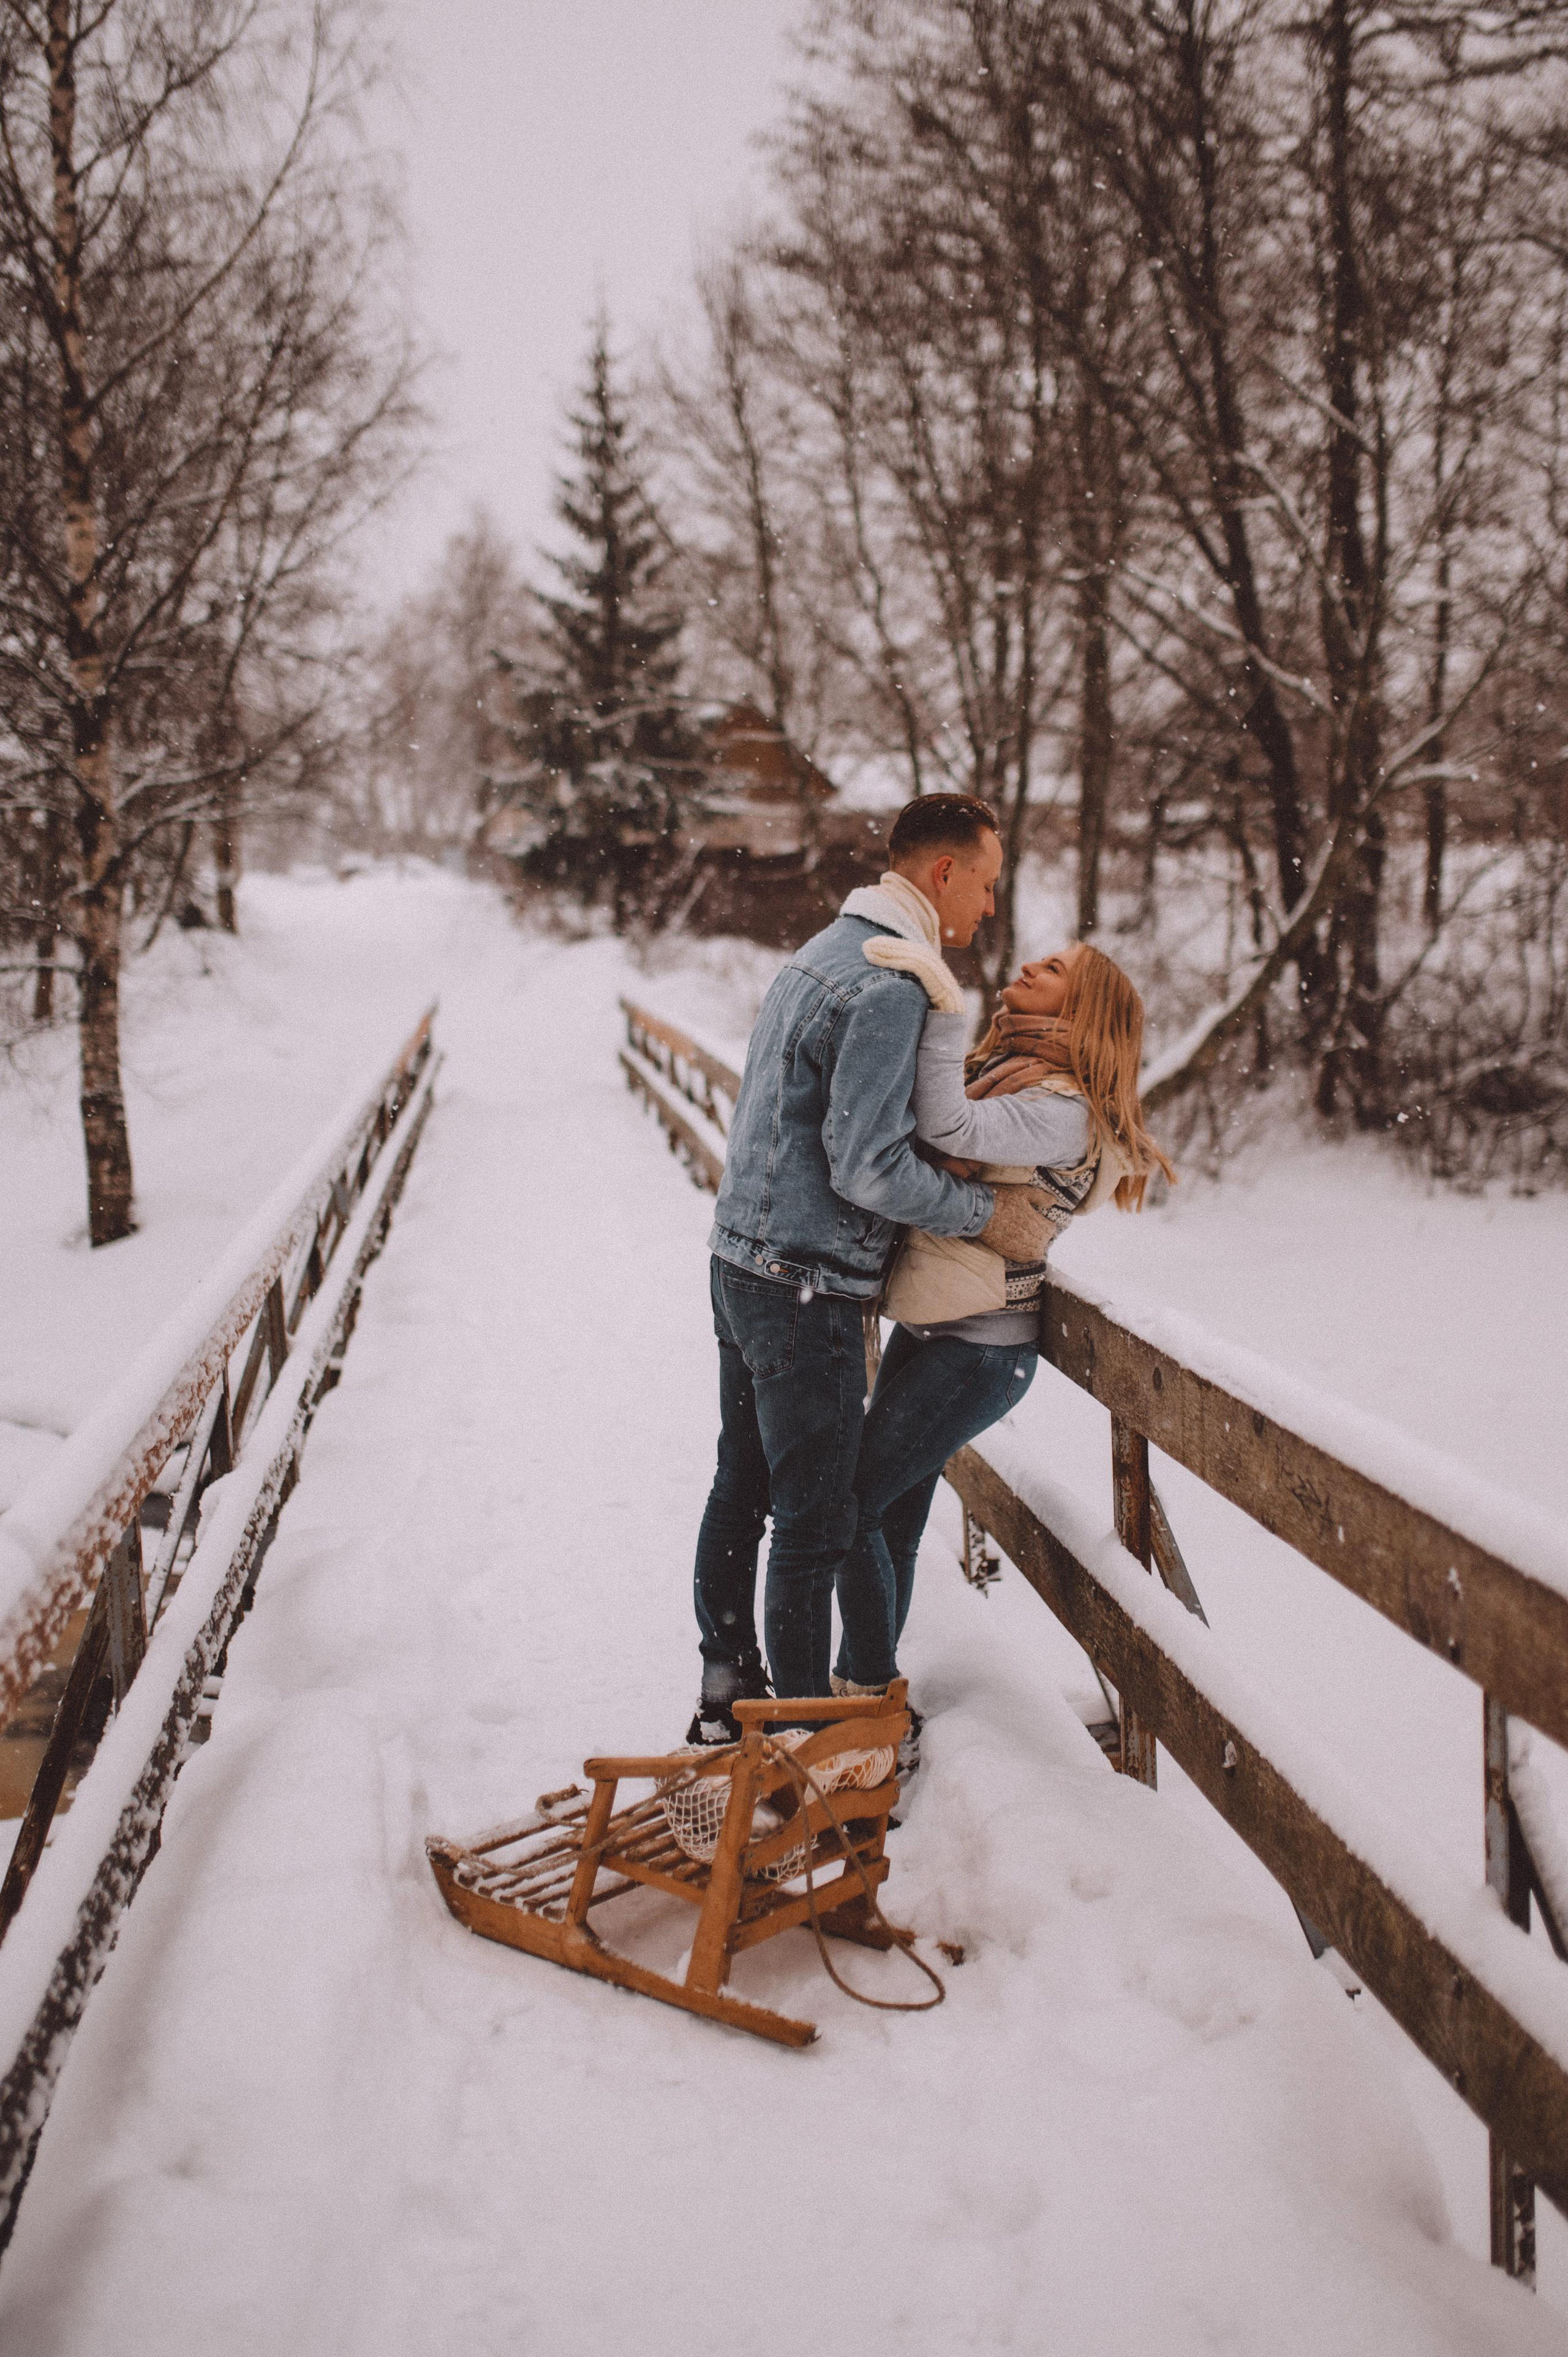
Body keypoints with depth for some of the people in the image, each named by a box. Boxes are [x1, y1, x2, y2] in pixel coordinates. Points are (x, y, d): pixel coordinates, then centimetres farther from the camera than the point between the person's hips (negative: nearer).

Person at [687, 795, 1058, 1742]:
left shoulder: (824, 952, 13)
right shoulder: (892, 986, -18)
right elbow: (868, 1167, -23)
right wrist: (990, 1213, -12)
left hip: (742, 1261, 10)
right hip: (808, 1288, -10)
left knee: (743, 1489, 19)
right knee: (816, 1520, 0)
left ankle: (728, 1694, 32)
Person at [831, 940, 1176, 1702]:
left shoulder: (1064, 1110, -18)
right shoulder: (995, 1068, 11)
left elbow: (949, 1130, -33)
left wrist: (945, 1005, -35)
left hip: (978, 1353, -8)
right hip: (925, 1329, 9)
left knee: (850, 1503, -6)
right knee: (892, 1519, 15)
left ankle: (872, 1697, 9)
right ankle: (863, 1684, 29)